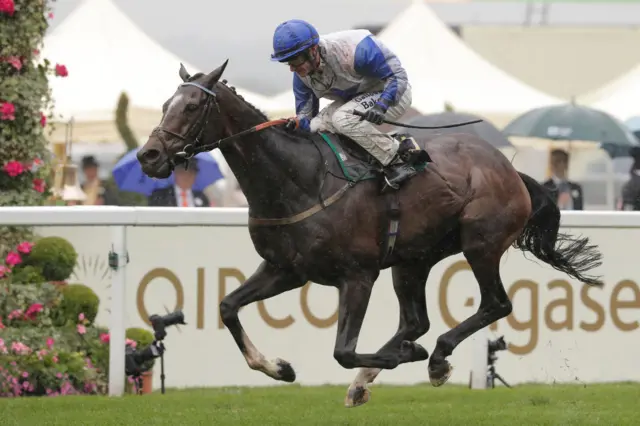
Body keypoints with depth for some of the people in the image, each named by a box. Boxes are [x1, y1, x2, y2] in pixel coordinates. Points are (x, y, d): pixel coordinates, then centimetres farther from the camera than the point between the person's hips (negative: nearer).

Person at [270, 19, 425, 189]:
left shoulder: (352, 50, -33)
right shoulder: (301, 73, -11)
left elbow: (398, 75, -26)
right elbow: (305, 115, -2)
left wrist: (381, 105, -41)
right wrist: (298, 123, -27)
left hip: (393, 94, -8)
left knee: (342, 118, -31)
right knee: (316, 126, -13)